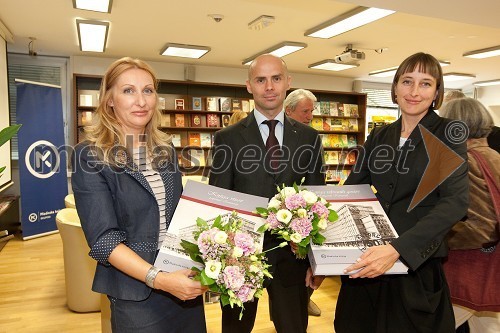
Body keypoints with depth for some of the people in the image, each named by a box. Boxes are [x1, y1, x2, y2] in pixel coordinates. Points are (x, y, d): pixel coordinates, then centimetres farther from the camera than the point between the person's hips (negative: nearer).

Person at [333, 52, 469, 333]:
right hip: (367, 258, 4)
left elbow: (456, 201, -18)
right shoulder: (379, 136, 6)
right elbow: (351, 189, 6)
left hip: (418, 262, -3)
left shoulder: (448, 133, -6)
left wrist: (398, 248, -30)